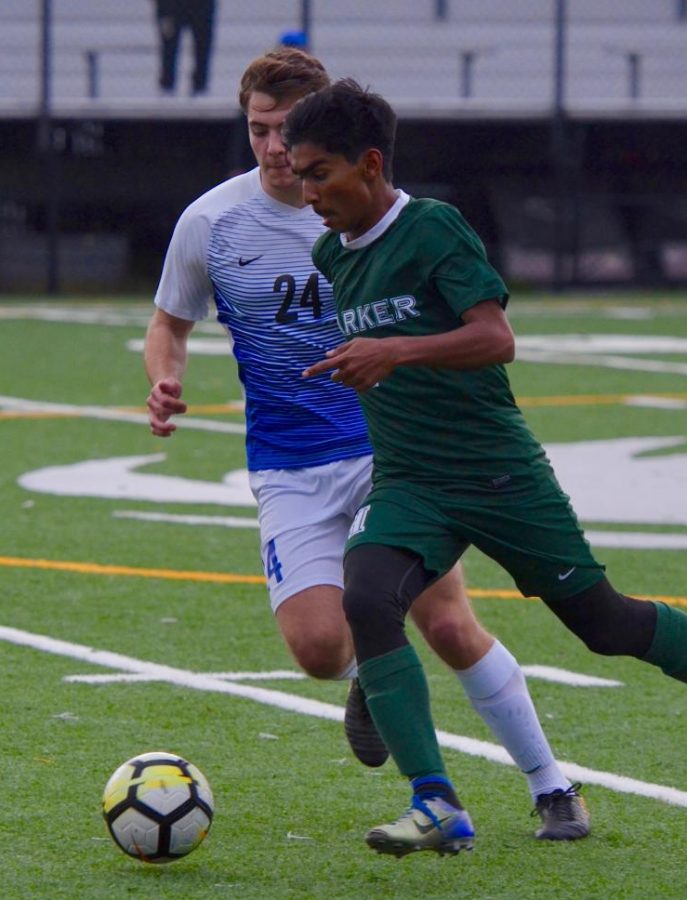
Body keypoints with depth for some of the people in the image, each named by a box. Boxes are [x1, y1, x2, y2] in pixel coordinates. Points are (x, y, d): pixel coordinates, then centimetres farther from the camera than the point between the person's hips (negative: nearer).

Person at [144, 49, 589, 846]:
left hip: (392, 449, -1)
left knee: (449, 628, -11)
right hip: (289, 469, 1)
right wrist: (165, 383, -10)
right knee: (319, 647, -17)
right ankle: (370, 673, 21)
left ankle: (551, 788, 6)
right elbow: (170, 324, 11)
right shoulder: (210, 223, -3)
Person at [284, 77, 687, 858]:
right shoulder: (330, 254, 9)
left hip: (501, 474, -5)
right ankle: (437, 806, -24)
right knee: (365, 601, -24)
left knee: (601, 620, 6)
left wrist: (394, 353, -32)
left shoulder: (434, 228, -12)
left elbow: (496, 338, -23)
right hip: (406, 486, 5)